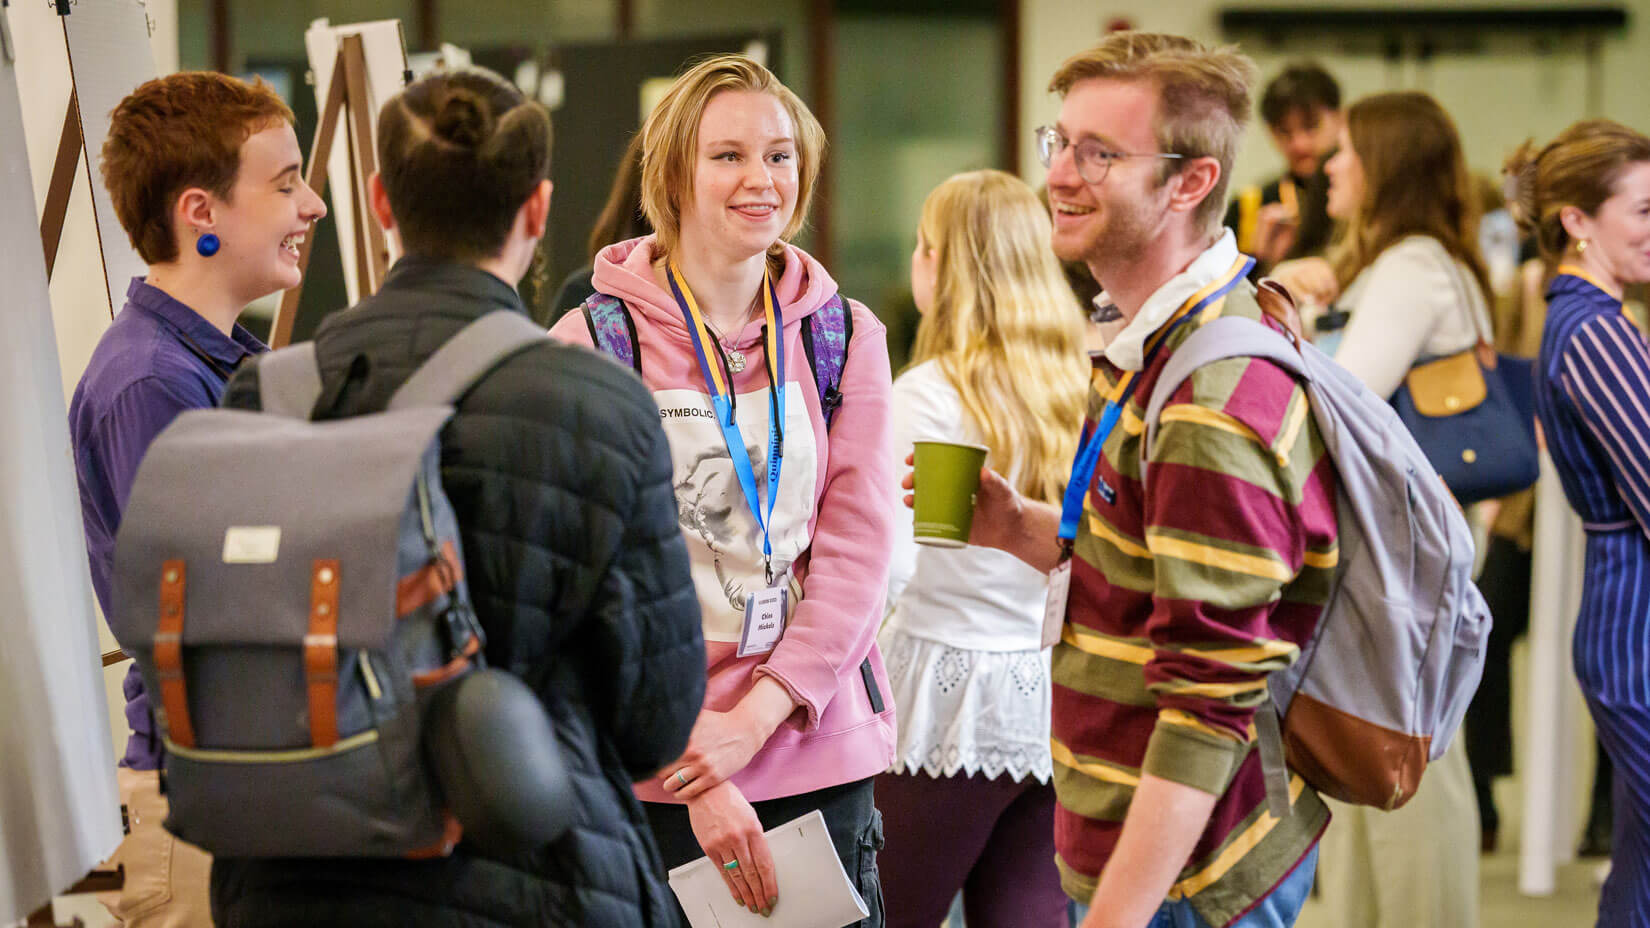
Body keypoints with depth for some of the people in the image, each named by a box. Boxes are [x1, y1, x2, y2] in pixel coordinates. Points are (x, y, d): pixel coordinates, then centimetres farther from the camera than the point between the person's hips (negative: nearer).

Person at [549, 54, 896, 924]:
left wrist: (754, 718, -12)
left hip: (821, 750, 3)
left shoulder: (848, 338, 6)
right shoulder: (590, 346, -4)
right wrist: (691, 761, -15)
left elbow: (857, 552, 0)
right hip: (654, 776, -2)